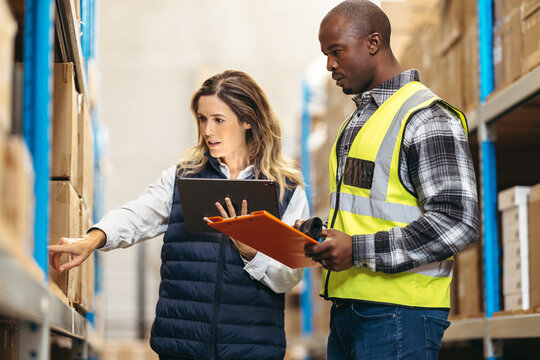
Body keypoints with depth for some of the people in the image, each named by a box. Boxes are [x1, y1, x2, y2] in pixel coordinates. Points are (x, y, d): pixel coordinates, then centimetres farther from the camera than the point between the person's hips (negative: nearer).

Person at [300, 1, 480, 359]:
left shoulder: (427, 118, -9)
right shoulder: (361, 118, 21)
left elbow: (458, 222, -18)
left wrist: (358, 250, -20)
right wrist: (320, 234, 8)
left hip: (398, 313, -8)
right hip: (347, 309, 8)